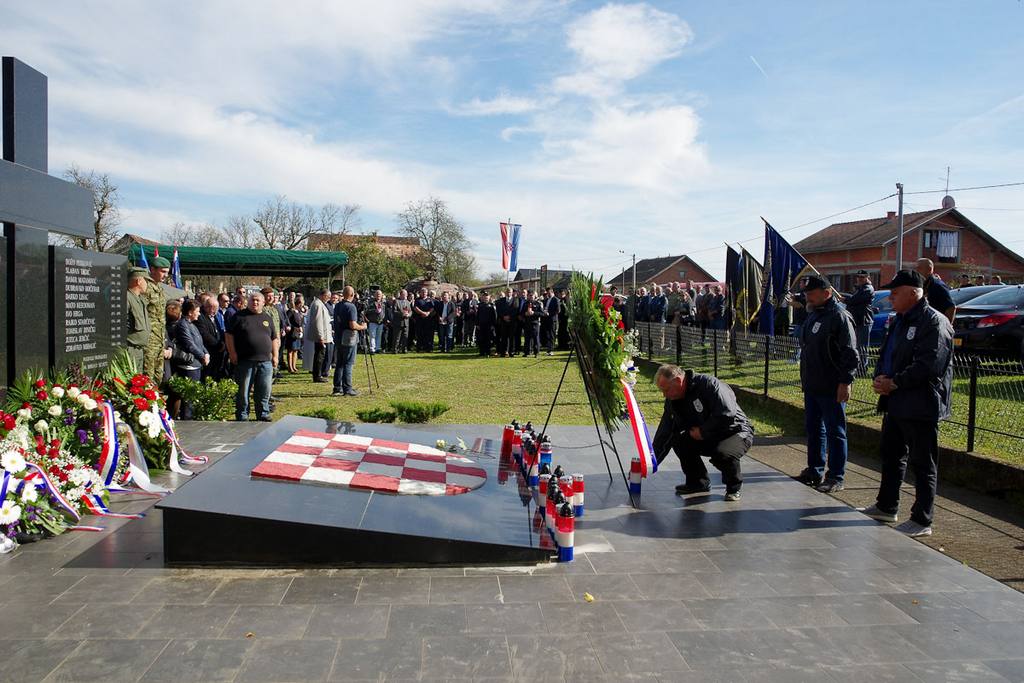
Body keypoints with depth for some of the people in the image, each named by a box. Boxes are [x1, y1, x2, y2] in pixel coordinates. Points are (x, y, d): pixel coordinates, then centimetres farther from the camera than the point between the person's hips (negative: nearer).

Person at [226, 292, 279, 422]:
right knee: (243, 390, 3)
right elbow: (229, 335, 0)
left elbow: (274, 339, 18)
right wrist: (232, 353, -7)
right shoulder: (239, 316, 2)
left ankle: (263, 415, 19)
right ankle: (242, 417, 13)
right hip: (245, 361, -3)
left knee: (264, 391, 6)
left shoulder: (267, 317, 15)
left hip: (265, 361, 3)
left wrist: (275, 356, 11)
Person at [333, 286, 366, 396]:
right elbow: (353, 325, -22)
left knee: (339, 363, 11)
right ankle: (347, 389, -2)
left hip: (339, 338, 8)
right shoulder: (351, 307, -15)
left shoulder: (337, 306, 9)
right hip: (349, 339, -7)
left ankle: (337, 388, 14)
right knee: (348, 364, -3)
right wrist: (362, 327, -3)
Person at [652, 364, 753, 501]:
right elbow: (663, 436, -1)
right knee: (678, 441, -15)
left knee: (722, 454, -36)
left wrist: (702, 432, -19)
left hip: (737, 432, -6)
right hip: (710, 438, 7)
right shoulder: (672, 402, -2)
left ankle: (734, 486, -3)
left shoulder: (709, 384, -23)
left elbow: (727, 415, -30)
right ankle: (699, 482, 5)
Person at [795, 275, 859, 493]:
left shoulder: (839, 316, -14)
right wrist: (806, 379, 20)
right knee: (813, 428, 16)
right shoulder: (813, 315, 14)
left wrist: (845, 381, -21)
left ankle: (836, 478, 7)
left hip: (831, 388, -9)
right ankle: (815, 470, 27)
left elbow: (850, 353, -18)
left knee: (835, 432, 0)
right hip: (812, 385, 9)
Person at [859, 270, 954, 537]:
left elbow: (928, 365, -23)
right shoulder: (900, 321, 14)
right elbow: (886, 355, 21)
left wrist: (894, 383, -18)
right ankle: (886, 507, 32)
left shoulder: (934, 322, -15)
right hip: (896, 402, 10)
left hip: (920, 406, -10)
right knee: (890, 455, 19)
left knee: (923, 464, 1)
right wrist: (880, 378, 1)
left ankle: (922, 521, 10)